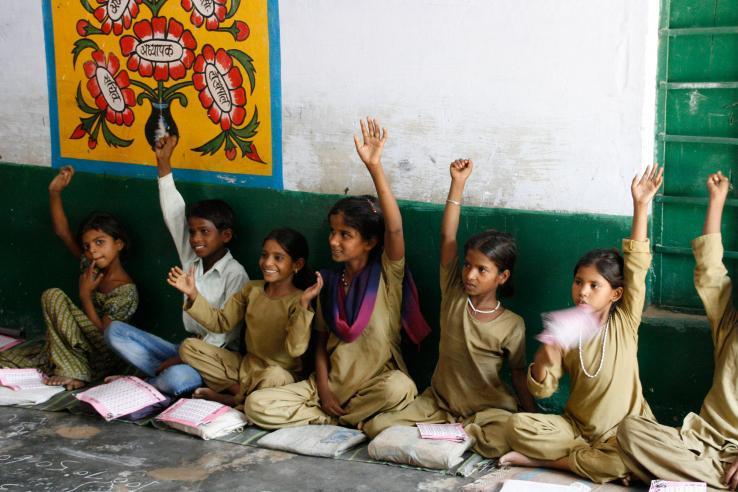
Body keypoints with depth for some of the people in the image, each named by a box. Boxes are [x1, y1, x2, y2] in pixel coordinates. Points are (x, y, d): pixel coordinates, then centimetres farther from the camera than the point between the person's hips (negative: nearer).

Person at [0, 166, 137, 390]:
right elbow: (62, 231, 0)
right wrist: (55, 192, -11)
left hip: (100, 359, -7)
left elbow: (102, 334, -21)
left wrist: (85, 295, -17)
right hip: (78, 349, 7)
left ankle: (72, 371, -18)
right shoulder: (91, 267, 2)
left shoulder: (126, 292, -19)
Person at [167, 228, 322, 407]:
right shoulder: (252, 289, 3)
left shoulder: (298, 301, -16)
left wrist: (304, 304, -38)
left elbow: (295, 349, -29)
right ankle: (243, 391, -11)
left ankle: (232, 399, -12)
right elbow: (221, 322, 7)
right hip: (246, 365, 6)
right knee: (189, 347, -2)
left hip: (281, 373, -6)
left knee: (274, 376, -42)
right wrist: (193, 295, -4)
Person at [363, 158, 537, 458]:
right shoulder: (453, 295, -4)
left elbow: (518, 374, 0)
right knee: (376, 427, -14)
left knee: (506, 438, -36)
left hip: (488, 409, -2)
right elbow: (447, 238, -9)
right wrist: (458, 184, -14)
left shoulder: (512, 325, -9)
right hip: (438, 402, 3)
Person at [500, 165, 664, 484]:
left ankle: (545, 459, -17)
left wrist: (640, 207, -20)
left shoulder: (625, 322, -4)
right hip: (575, 426, 2)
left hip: (623, 430, -1)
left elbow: (637, 265, -13)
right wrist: (543, 361, -25)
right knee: (518, 425, -20)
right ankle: (594, 458, -13)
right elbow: (541, 390, -2)